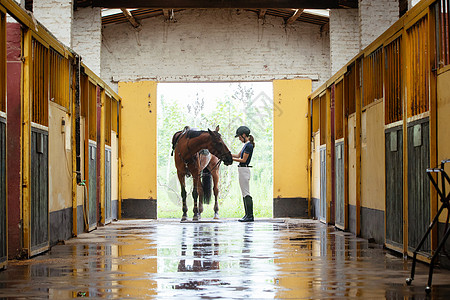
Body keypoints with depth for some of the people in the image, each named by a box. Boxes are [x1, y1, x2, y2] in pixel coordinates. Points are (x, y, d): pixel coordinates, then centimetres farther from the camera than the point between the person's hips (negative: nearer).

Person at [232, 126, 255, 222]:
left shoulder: (249, 145, -14)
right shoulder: (246, 145, 16)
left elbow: (243, 160, -17)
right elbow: (238, 155, 23)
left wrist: (231, 159, -13)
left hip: (244, 170, -10)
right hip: (242, 170, 10)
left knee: (246, 193, -10)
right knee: (245, 194, 11)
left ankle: (250, 216, -11)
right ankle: (248, 215, 13)